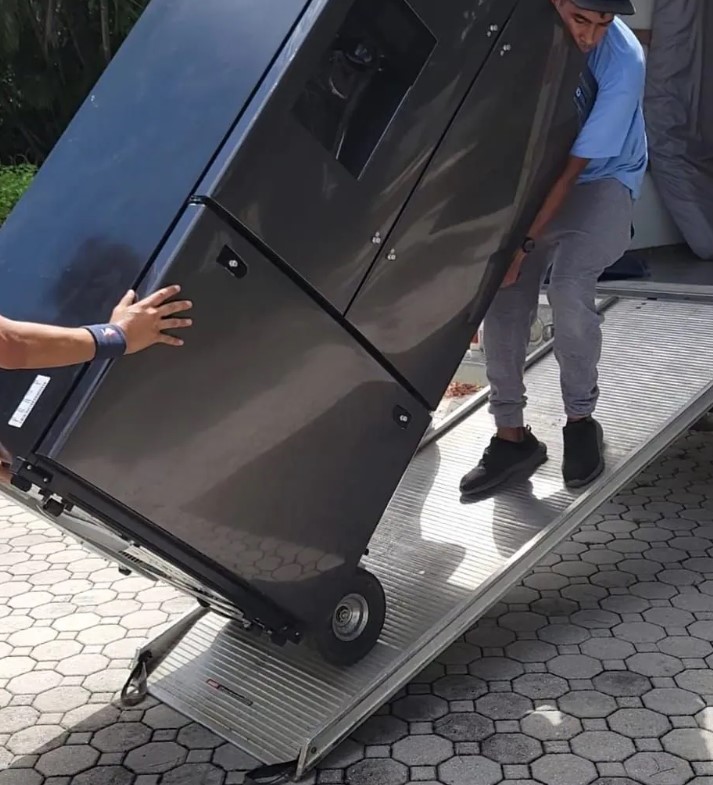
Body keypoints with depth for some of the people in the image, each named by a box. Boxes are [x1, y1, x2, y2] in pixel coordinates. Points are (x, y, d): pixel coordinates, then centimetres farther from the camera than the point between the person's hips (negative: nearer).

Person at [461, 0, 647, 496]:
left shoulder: (623, 62, -26)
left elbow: (575, 166, -24)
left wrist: (525, 241, -26)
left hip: (602, 179, -4)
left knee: (569, 289, -26)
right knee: (502, 298, -8)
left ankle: (581, 421, -3)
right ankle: (511, 436, 5)